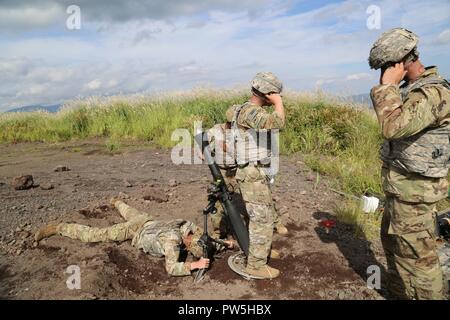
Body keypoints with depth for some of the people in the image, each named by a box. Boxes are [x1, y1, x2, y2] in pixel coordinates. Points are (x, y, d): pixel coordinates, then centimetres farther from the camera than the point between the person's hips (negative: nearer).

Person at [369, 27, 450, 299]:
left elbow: (392, 127, -37)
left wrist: (387, 85, -26)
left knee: (417, 255, 3)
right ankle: (399, 292, 42)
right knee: (393, 241, 23)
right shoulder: (414, 89, 10)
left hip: (414, 190, -10)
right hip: (402, 185, 11)